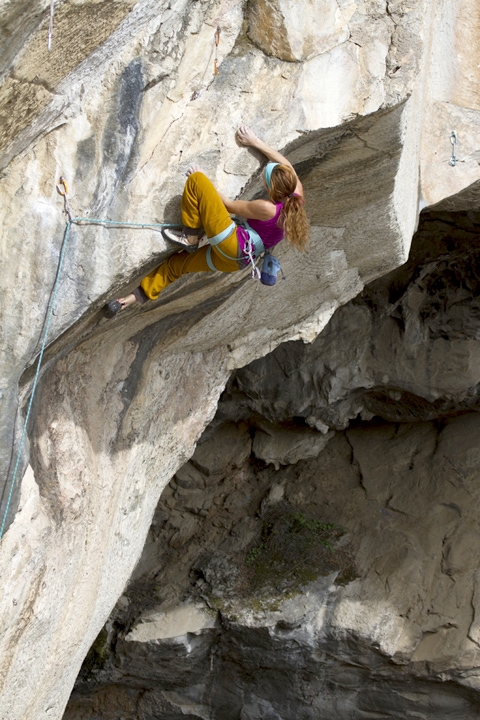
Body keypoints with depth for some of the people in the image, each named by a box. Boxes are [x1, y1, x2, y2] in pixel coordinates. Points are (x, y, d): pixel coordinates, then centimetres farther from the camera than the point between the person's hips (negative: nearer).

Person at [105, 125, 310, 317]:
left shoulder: (267, 208, -21)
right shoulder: (297, 198, -2)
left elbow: (230, 205, -6)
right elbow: (286, 166, 15)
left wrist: (202, 179, 4)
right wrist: (256, 143, 20)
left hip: (230, 245, -10)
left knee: (196, 180, -13)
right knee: (177, 263, 25)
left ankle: (190, 238, -3)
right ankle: (141, 294, 29)